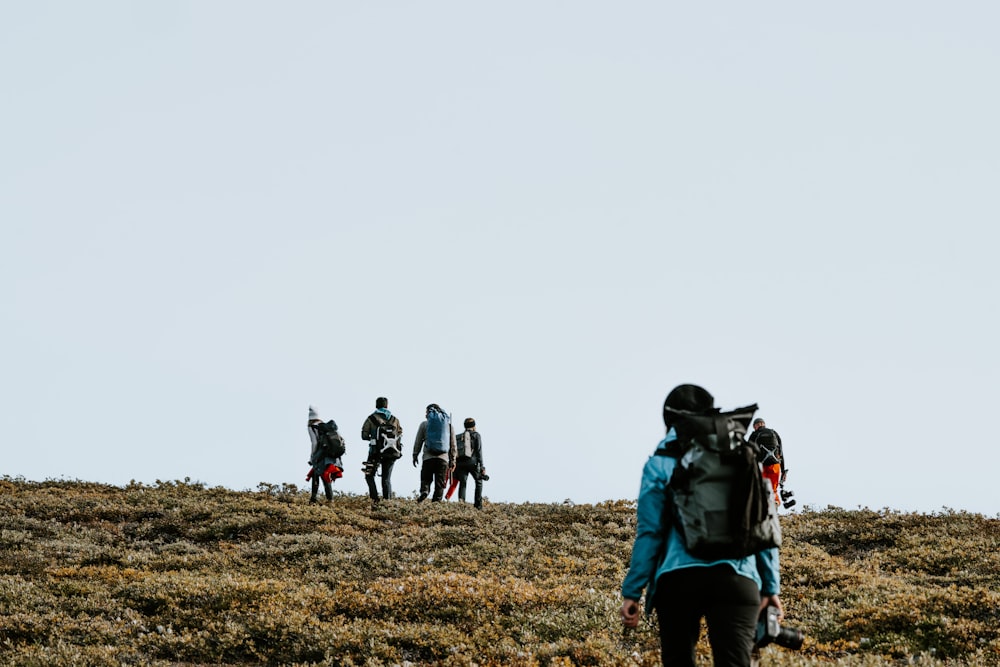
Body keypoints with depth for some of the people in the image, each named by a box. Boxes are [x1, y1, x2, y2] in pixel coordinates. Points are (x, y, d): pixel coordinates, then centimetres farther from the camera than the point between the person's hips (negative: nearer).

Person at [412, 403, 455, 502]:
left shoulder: (424, 424, 8)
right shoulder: (449, 424, 14)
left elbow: (418, 441, 8)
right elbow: (453, 445, 14)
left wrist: (415, 456, 16)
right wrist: (452, 460, 17)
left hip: (428, 457, -1)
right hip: (443, 458, 1)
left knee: (425, 479, 3)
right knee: (440, 483, 2)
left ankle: (424, 491, -24)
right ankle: (437, 500, -7)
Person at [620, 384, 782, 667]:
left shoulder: (662, 461, 7)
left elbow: (650, 531, 2)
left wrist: (632, 591, 6)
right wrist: (771, 587, 19)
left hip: (678, 578, -1)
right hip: (736, 579, 1)